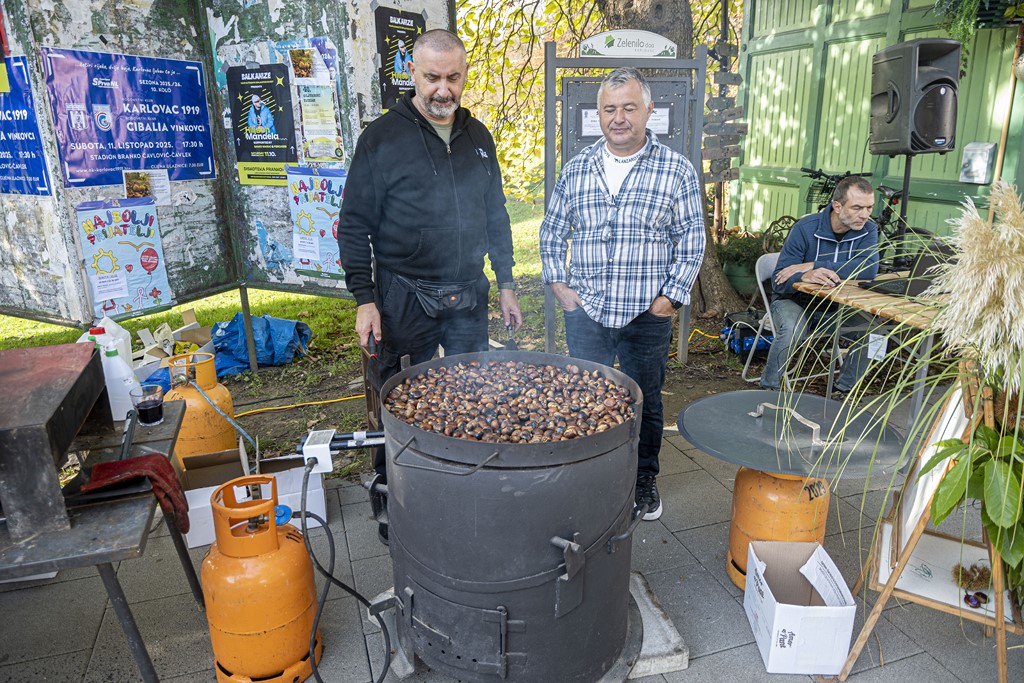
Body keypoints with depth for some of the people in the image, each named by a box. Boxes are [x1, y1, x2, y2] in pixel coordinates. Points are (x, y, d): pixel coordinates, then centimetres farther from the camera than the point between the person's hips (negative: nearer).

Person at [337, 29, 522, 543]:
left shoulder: (477, 137, 9)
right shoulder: (381, 138, -5)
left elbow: (496, 216, 16)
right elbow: (354, 225, -5)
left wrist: (506, 284, 13)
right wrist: (365, 299, -11)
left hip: (469, 298, 5)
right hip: (405, 301, -4)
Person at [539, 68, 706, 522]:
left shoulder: (676, 170, -2)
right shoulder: (576, 169, 5)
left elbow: (691, 240, 0)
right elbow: (552, 232, 13)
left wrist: (671, 297, -7)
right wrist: (558, 284, 3)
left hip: (647, 315, -1)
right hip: (585, 313, 2)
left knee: (646, 402, 13)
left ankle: (645, 478, 34)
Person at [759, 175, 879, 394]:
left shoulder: (867, 230, -7)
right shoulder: (806, 228, -17)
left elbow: (869, 268, -27)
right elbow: (779, 282, -21)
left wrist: (812, 266, -31)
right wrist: (805, 277, -45)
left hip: (836, 306, 4)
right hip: (794, 302, -4)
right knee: (792, 330, -35)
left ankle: (844, 389, 0)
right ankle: (768, 389, -14)